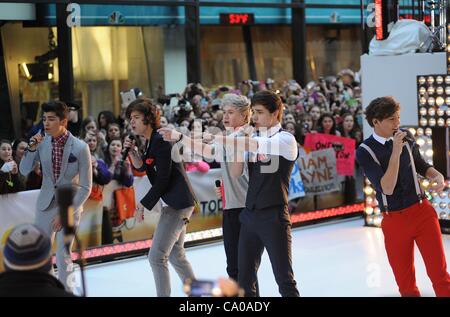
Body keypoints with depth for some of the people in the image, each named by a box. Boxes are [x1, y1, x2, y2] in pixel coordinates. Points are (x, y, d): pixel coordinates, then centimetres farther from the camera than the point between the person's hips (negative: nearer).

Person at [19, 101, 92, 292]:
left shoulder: (80, 148, -15)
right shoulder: (43, 142, -6)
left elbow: (86, 187, -12)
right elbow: (24, 171, 1)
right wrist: (32, 149, -16)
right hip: (46, 203, 3)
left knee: (63, 255, 3)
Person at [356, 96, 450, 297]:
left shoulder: (406, 137, 2)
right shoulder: (365, 151, -11)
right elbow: (387, 188, -20)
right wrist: (396, 152, -26)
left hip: (423, 212, 2)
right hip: (394, 220, -2)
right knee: (406, 283, 9)